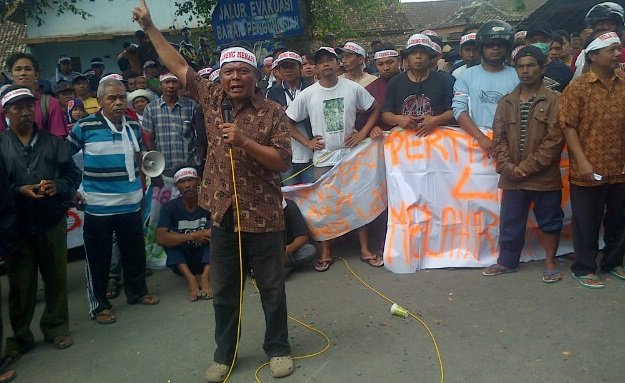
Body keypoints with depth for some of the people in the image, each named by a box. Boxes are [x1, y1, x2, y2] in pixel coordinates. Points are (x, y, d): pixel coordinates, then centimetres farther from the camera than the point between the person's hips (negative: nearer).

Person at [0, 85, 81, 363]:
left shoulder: (53, 141, 6)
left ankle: (56, 328, 29)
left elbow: (73, 175, 5)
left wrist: (59, 186, -15)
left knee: (56, 278, 11)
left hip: (52, 222, 2)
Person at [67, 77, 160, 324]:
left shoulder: (134, 126, 5)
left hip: (132, 204, 5)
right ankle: (99, 305, 21)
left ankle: (137, 292, 36)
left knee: (135, 252, 17)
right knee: (98, 258, 7)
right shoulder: (85, 126, -9)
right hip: (98, 207, -4)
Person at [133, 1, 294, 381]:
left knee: (272, 288, 11)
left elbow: (283, 161, -12)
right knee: (224, 291, 15)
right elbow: (178, 65, 12)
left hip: (263, 215, -3)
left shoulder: (272, 112, -8)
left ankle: (278, 348, 31)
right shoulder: (212, 98, 3)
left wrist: (244, 141, -22)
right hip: (223, 213, 4)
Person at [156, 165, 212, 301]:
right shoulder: (170, 207, -10)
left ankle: (205, 276, -36)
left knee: (211, 226, -22)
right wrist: (193, 236, -31)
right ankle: (190, 278, -36)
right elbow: (161, 238, -26)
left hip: (206, 258, 0)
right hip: (182, 261, 0)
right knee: (170, 236, -22)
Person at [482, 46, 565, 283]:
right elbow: (498, 139, 5)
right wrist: (508, 167, -9)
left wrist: (526, 167, -14)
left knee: (549, 221, 10)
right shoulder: (506, 102, 9)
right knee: (509, 222, 12)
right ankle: (507, 261, 28)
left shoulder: (554, 100, -4)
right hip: (512, 177, 3)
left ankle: (550, 264, 26)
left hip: (545, 176, -3)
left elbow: (554, 140, -11)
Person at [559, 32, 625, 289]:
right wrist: (583, 162, -17)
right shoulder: (578, 87, -7)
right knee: (587, 223, 7)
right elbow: (569, 126, -11)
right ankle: (584, 269, 23)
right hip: (589, 171, -4)